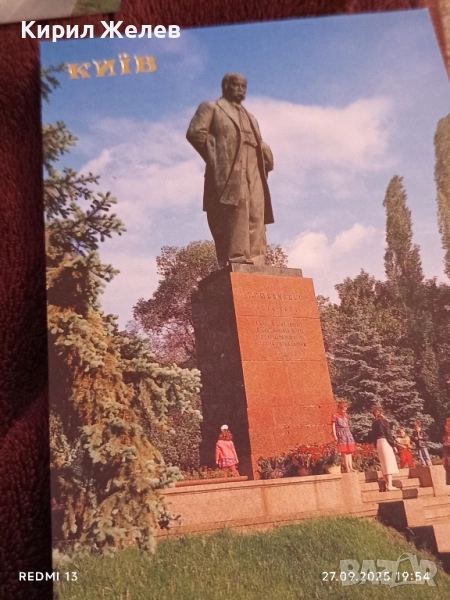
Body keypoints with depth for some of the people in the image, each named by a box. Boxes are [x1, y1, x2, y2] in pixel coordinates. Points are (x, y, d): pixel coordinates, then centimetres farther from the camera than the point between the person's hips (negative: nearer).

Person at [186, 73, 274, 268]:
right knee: (235, 214, -20)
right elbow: (195, 132, -1)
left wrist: (266, 160, 10)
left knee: (256, 219, -5)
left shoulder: (250, 118, 35)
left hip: (253, 174, 6)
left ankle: (255, 265, -9)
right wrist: (215, 156, -6)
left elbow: (261, 146, 32)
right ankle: (236, 262, -25)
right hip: (229, 172, -6)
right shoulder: (211, 108, 16)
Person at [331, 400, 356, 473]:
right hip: (341, 434, -7)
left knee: (349, 451, 6)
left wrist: (349, 434, 13)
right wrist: (335, 435, -14)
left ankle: (350, 467, 9)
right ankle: (347, 468, -6)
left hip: (348, 433, 7)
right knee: (344, 452, -8)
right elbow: (333, 426, -7)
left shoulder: (346, 415, 14)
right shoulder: (335, 416, -5)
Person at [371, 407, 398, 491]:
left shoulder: (374, 423, 9)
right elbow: (388, 434, -12)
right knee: (389, 463, -5)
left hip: (378, 443, 7)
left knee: (384, 464, 12)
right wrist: (393, 445, -8)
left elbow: (374, 436, 10)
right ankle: (389, 485, -10)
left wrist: (376, 446, 17)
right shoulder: (384, 421, -9)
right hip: (385, 442, -6)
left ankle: (387, 485, 14)